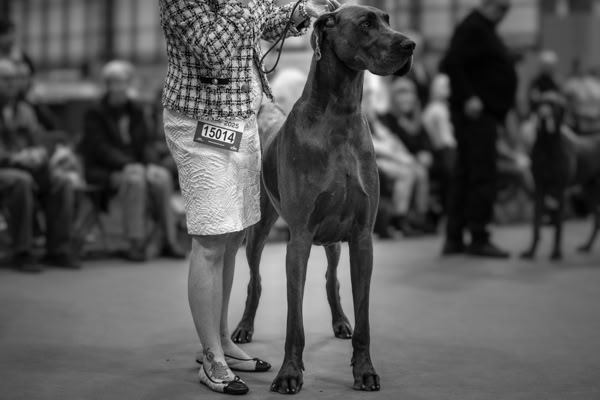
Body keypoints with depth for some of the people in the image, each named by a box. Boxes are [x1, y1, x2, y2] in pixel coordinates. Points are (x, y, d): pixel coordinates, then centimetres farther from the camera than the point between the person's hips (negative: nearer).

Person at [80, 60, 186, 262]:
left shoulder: (136, 112, 17)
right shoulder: (95, 115, 2)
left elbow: (147, 143, 9)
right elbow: (101, 148, -10)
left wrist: (150, 165, -12)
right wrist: (128, 165, -22)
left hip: (136, 167, 4)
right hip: (106, 171, -4)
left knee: (162, 177, -26)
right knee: (135, 179, -36)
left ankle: (170, 241, -24)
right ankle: (136, 244, -34)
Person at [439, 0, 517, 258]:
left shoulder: (485, 30, 20)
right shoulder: (472, 29, -12)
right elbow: (450, 64, -23)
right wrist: (468, 97, -26)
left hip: (486, 113, 11)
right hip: (477, 114, -11)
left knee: (465, 176, 10)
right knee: (484, 174, -11)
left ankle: (454, 239, 13)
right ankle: (479, 238, -9)